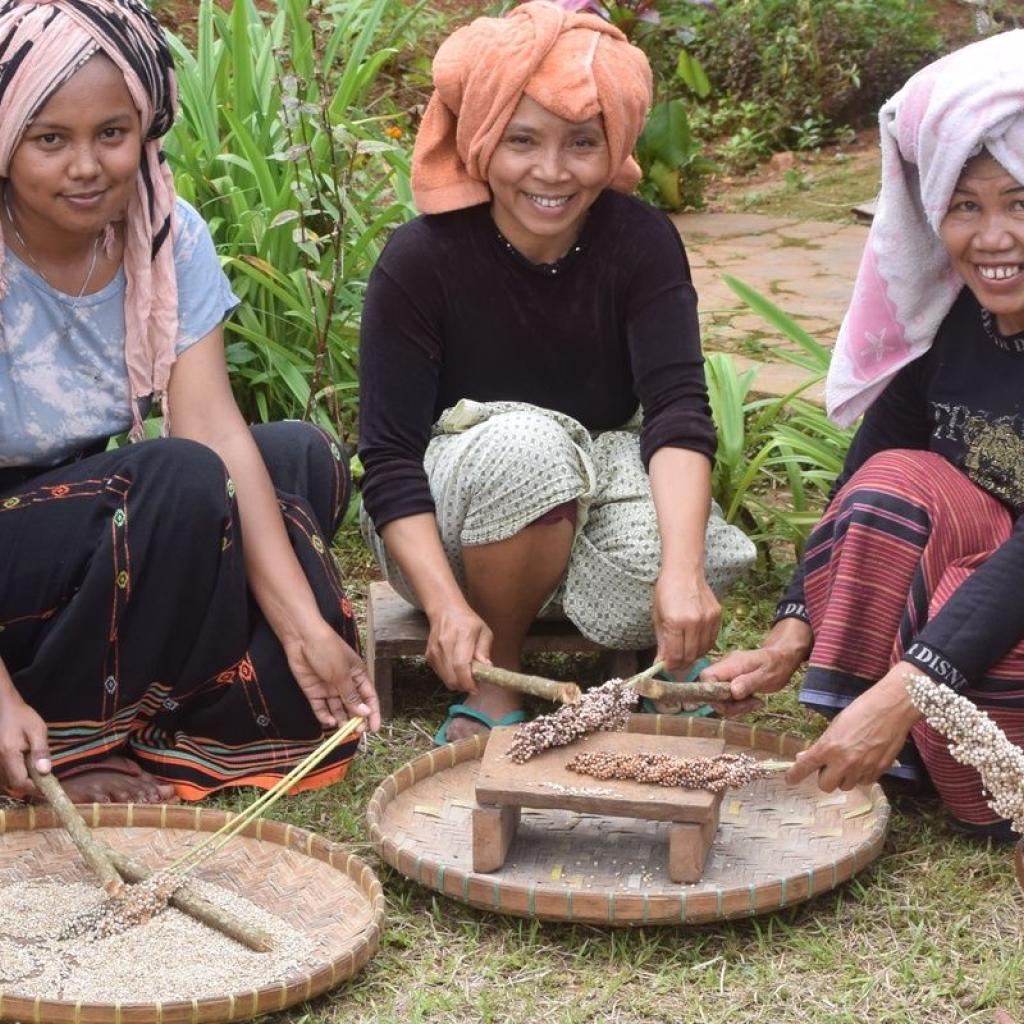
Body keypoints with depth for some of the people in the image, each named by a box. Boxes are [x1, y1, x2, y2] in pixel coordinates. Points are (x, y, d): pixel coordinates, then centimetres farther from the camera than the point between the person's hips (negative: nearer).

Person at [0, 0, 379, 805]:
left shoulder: (169, 236, -7)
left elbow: (215, 426, -14)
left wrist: (305, 623, -24)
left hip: (108, 537, 6)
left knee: (306, 457, -7)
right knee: (184, 480, -28)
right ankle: (68, 742, -15)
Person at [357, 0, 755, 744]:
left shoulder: (642, 243, -12)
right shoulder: (421, 261, -17)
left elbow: (679, 409, -25)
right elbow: (389, 460, -20)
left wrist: (682, 571, -42)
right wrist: (448, 608, -37)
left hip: (600, 491, 1)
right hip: (451, 536, -1)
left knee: (655, 553, -33)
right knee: (524, 441, -34)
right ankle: (495, 684, -14)